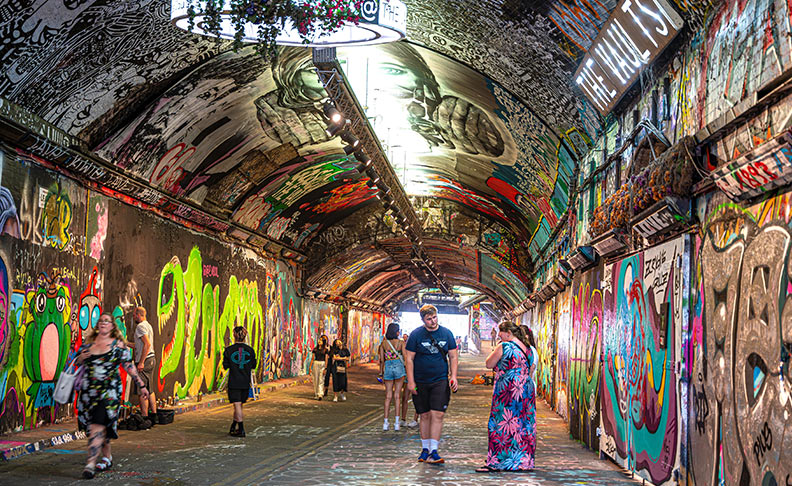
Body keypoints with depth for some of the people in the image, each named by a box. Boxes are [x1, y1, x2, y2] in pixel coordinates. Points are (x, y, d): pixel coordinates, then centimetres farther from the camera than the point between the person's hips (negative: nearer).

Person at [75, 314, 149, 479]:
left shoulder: (118, 344, 2)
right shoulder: (88, 342, 11)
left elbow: (129, 366, 4)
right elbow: (77, 362, 21)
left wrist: (141, 385, 3)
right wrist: (80, 358, -3)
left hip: (109, 390, -4)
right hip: (88, 390, 4)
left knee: (98, 425, -15)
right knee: (101, 427, 9)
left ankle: (91, 463, -18)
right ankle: (107, 458, 29)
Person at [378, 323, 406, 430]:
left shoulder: (383, 343, 1)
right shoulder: (401, 343, -5)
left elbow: (381, 360, 2)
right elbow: (405, 357, -6)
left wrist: (381, 372, 12)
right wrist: (408, 370, 5)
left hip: (388, 368, 2)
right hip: (399, 367, -2)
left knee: (388, 396, 7)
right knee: (397, 396, 4)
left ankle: (385, 422, 2)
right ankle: (396, 422, 2)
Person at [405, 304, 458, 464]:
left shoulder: (446, 334, 3)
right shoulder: (416, 335, -3)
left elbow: (453, 357, 10)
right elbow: (409, 359, -2)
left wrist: (453, 376, -1)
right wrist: (410, 381, -7)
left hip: (440, 381, 0)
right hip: (421, 383, 0)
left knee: (437, 415, -10)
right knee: (425, 416, 7)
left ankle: (433, 451, -11)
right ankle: (425, 449, 20)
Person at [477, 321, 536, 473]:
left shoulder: (503, 347, -10)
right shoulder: (528, 348, 12)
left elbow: (489, 364, -2)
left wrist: (494, 352, 12)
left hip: (507, 390, -7)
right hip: (527, 390, 7)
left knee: (502, 425, -4)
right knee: (524, 425, 10)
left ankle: (496, 462, -5)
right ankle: (524, 461, 14)